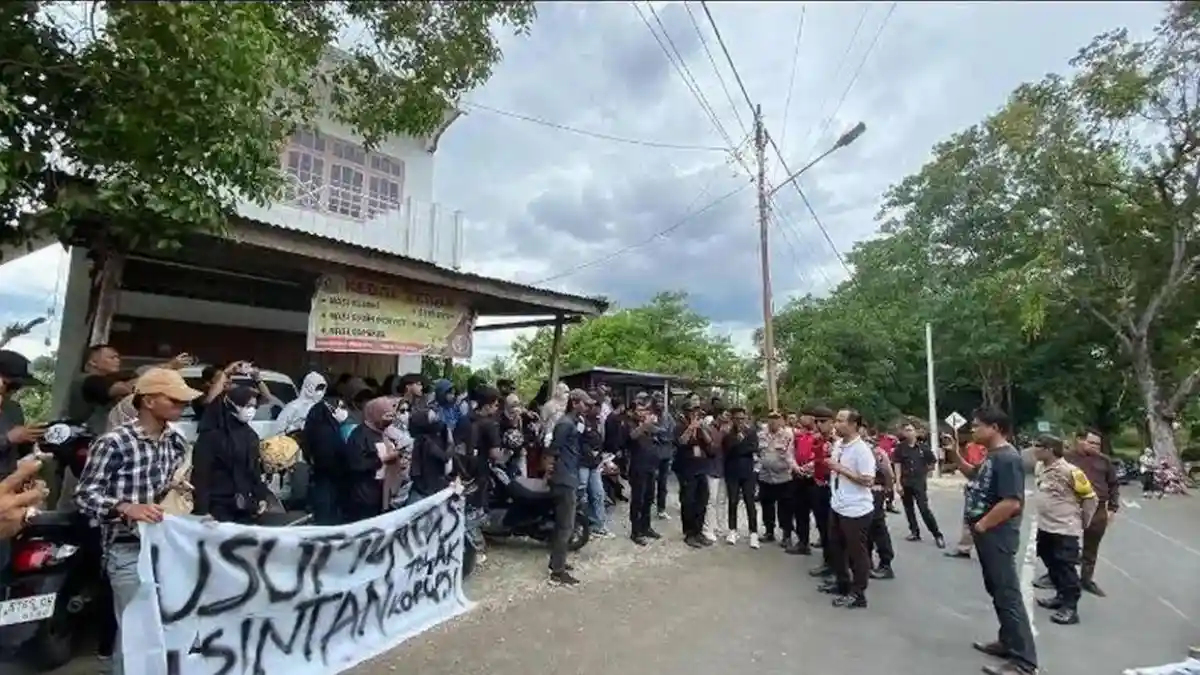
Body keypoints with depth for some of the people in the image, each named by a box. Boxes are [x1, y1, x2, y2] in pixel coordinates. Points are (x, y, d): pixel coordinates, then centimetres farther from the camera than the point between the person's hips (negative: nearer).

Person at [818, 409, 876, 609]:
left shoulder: (862, 449, -20)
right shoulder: (838, 444, 5)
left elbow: (868, 481, -25)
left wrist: (841, 469, -24)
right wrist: (830, 468, 1)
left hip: (856, 510, -9)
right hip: (837, 506, 9)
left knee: (856, 552, 7)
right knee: (835, 547, 21)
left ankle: (857, 594, 21)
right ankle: (842, 582, 39)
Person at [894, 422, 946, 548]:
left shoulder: (923, 447, -3)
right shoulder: (900, 448, -2)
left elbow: (933, 462, 11)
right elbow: (898, 466, -3)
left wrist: (924, 471, 12)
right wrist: (898, 483, -8)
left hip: (919, 482, -2)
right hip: (905, 483, 2)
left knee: (924, 509, -8)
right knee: (909, 509, 10)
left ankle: (938, 535, 2)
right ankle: (914, 532, 23)